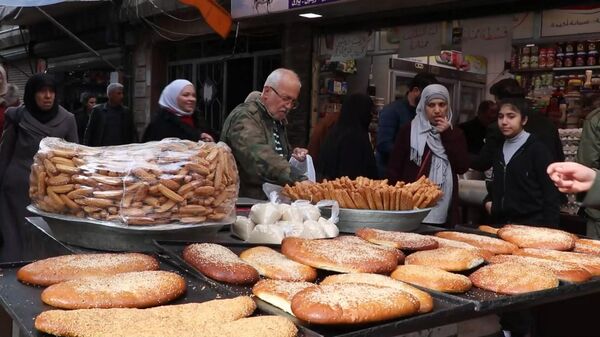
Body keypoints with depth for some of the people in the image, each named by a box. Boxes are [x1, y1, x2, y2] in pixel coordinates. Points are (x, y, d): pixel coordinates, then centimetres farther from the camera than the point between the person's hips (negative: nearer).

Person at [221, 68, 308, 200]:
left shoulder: (278, 121, 18)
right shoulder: (244, 117, -11)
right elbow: (260, 158, -27)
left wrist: (291, 156, 9)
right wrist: (300, 180, -36)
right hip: (244, 200, -8)